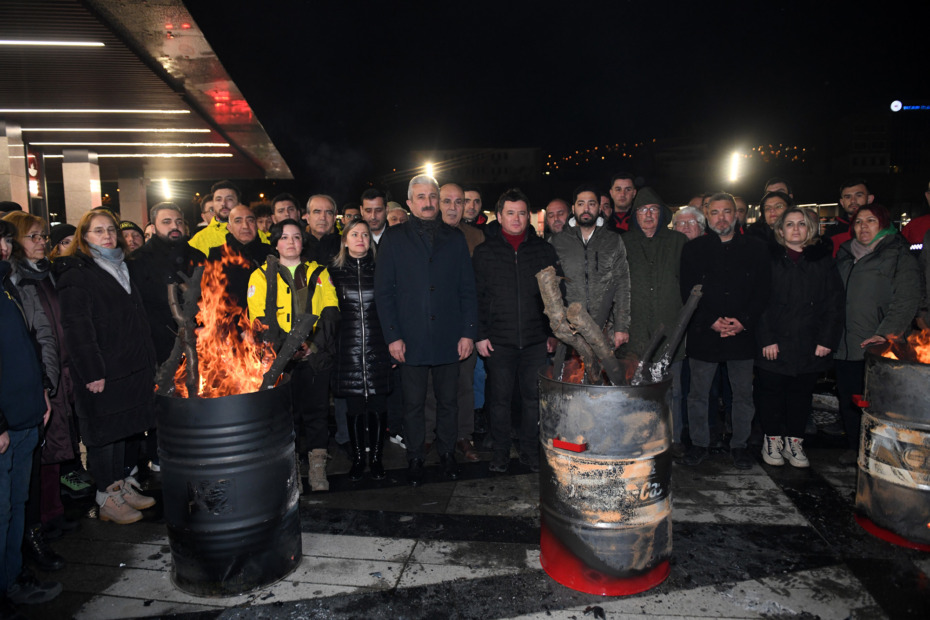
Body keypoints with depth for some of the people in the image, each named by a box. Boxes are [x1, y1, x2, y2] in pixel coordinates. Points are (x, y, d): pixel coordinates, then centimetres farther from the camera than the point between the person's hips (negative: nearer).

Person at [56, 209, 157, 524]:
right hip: (101, 374, -8)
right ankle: (107, 499, 15)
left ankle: (120, 485, 29)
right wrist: (92, 373, -20)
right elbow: (77, 329, -18)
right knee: (103, 433, 3)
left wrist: (146, 358, 14)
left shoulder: (120, 268, 15)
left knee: (121, 428, 16)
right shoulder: (76, 275, -11)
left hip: (131, 368, 8)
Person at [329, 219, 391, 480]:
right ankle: (358, 458, 18)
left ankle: (376, 457, 17)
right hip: (349, 348, 0)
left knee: (378, 405, 2)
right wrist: (331, 345, 4)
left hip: (378, 346, 0)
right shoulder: (335, 271, 7)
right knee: (355, 407, 4)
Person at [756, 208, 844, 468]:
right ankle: (773, 439, 19)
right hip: (774, 344, -2)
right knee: (770, 390, 5)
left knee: (801, 393, 9)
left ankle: (794, 441, 22)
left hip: (810, 346, 2)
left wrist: (827, 339, -4)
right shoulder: (769, 259, 2)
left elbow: (834, 303, 4)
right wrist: (766, 339, -12)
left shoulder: (823, 259, 8)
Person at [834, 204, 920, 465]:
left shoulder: (898, 255, -1)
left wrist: (886, 333, -20)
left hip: (877, 346, -5)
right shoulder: (845, 254, 17)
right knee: (848, 399, 11)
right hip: (846, 345, 5)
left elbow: (906, 299, -9)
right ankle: (853, 447, 25)